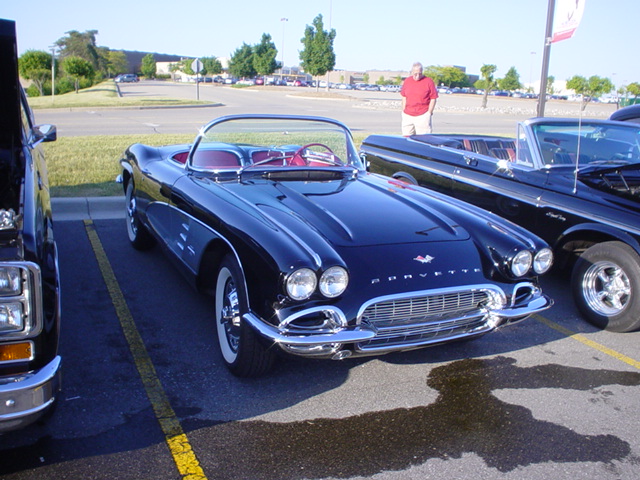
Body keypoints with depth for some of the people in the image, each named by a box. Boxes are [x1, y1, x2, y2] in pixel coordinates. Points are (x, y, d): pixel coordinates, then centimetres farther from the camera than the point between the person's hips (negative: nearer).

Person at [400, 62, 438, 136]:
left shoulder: (428, 81, -3)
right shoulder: (407, 81, 9)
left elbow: (433, 98, -2)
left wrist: (429, 112, -7)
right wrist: (404, 110, 10)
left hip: (422, 115, -4)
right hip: (407, 115, 4)